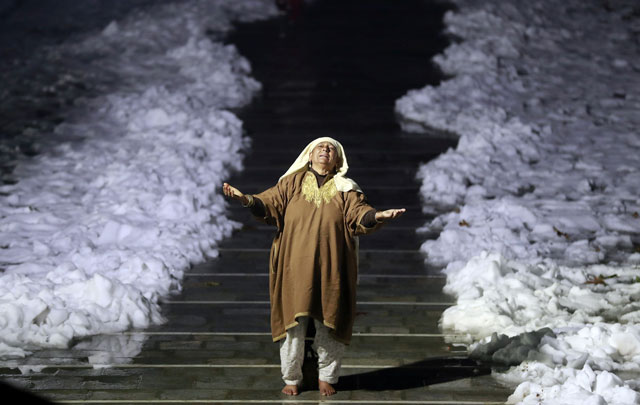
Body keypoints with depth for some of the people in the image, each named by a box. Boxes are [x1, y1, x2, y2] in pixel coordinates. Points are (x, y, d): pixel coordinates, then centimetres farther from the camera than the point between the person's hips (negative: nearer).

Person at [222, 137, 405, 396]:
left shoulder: (345, 189, 10)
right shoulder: (293, 183, 10)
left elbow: (358, 214, -4)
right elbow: (270, 204, -1)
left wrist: (377, 216, -26)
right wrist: (246, 199, -20)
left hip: (330, 268, 1)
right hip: (295, 267, 0)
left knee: (329, 324, 2)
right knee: (293, 323, -1)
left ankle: (326, 377, 18)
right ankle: (291, 379, 11)